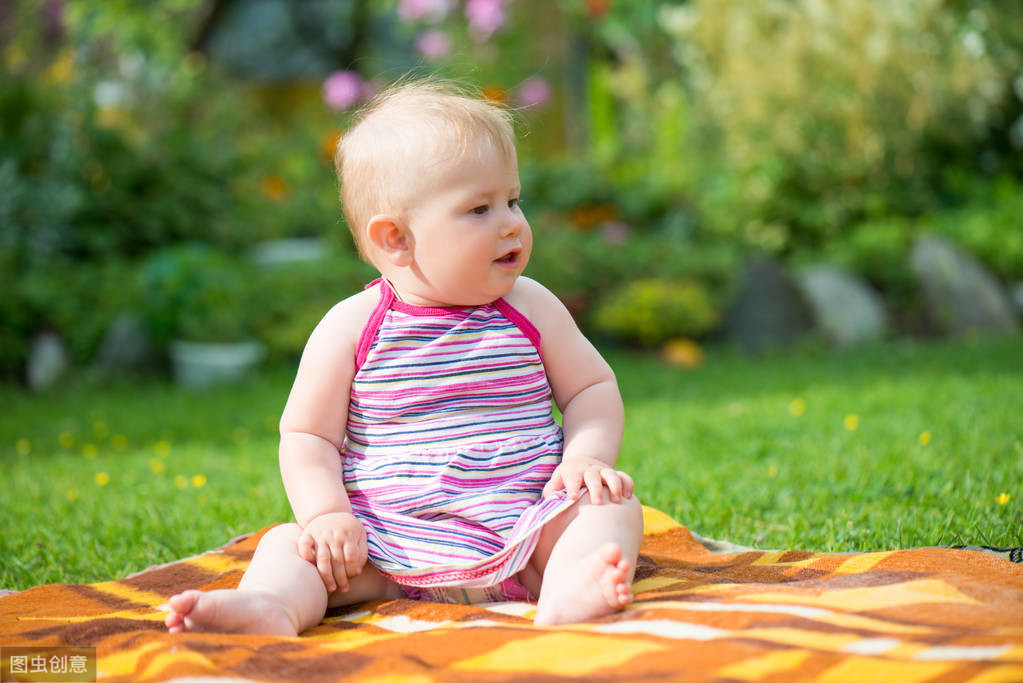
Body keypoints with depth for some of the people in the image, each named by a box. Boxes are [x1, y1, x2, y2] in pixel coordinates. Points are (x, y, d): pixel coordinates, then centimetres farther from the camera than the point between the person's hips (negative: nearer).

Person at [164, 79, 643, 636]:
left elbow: (593, 388, 12)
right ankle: (271, 605, -47)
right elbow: (307, 435, 2)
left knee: (614, 507, -23)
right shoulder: (351, 328, -2)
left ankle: (568, 592, -51)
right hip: (393, 549, 0)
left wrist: (587, 456, -9)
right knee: (289, 543, -18)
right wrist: (327, 514, -14)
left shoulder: (530, 309, 4)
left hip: (524, 534, 1)